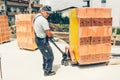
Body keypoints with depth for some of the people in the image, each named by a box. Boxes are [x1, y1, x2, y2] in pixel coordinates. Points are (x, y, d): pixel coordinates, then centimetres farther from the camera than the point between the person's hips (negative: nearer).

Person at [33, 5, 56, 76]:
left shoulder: (36, 17, 6)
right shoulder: (43, 20, -25)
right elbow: (49, 34, -24)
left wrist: (49, 35, 11)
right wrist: (51, 36, 0)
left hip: (38, 39, 10)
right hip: (43, 41, -10)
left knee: (45, 54, 28)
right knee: (50, 57, 4)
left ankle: (45, 67, 46)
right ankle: (47, 72, 18)